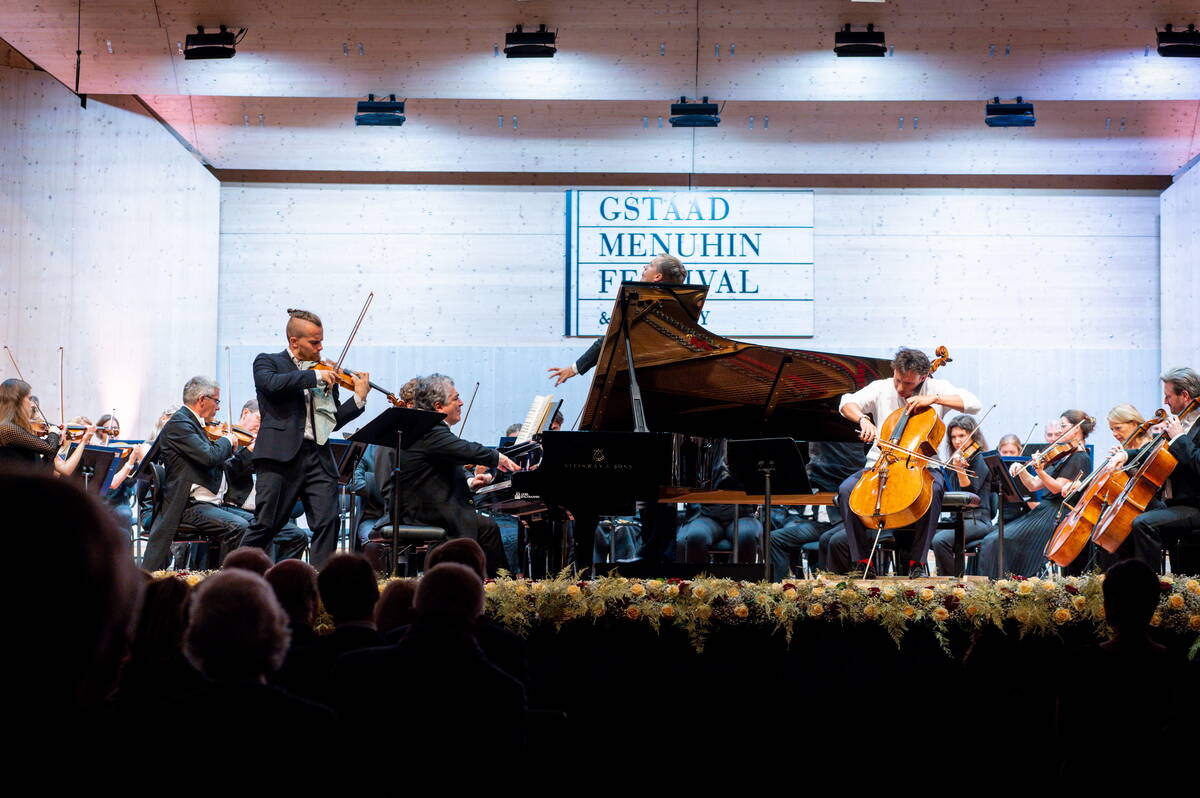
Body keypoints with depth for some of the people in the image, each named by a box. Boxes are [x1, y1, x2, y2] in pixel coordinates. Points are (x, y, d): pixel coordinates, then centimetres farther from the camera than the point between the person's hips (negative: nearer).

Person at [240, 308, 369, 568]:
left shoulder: (326, 374, 19)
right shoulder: (268, 362, 8)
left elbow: (335, 420, 16)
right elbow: (271, 383, -17)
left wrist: (359, 398, 2)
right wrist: (315, 376, -14)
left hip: (318, 456, 4)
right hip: (281, 454, -4)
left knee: (328, 522, -6)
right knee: (266, 524, -1)